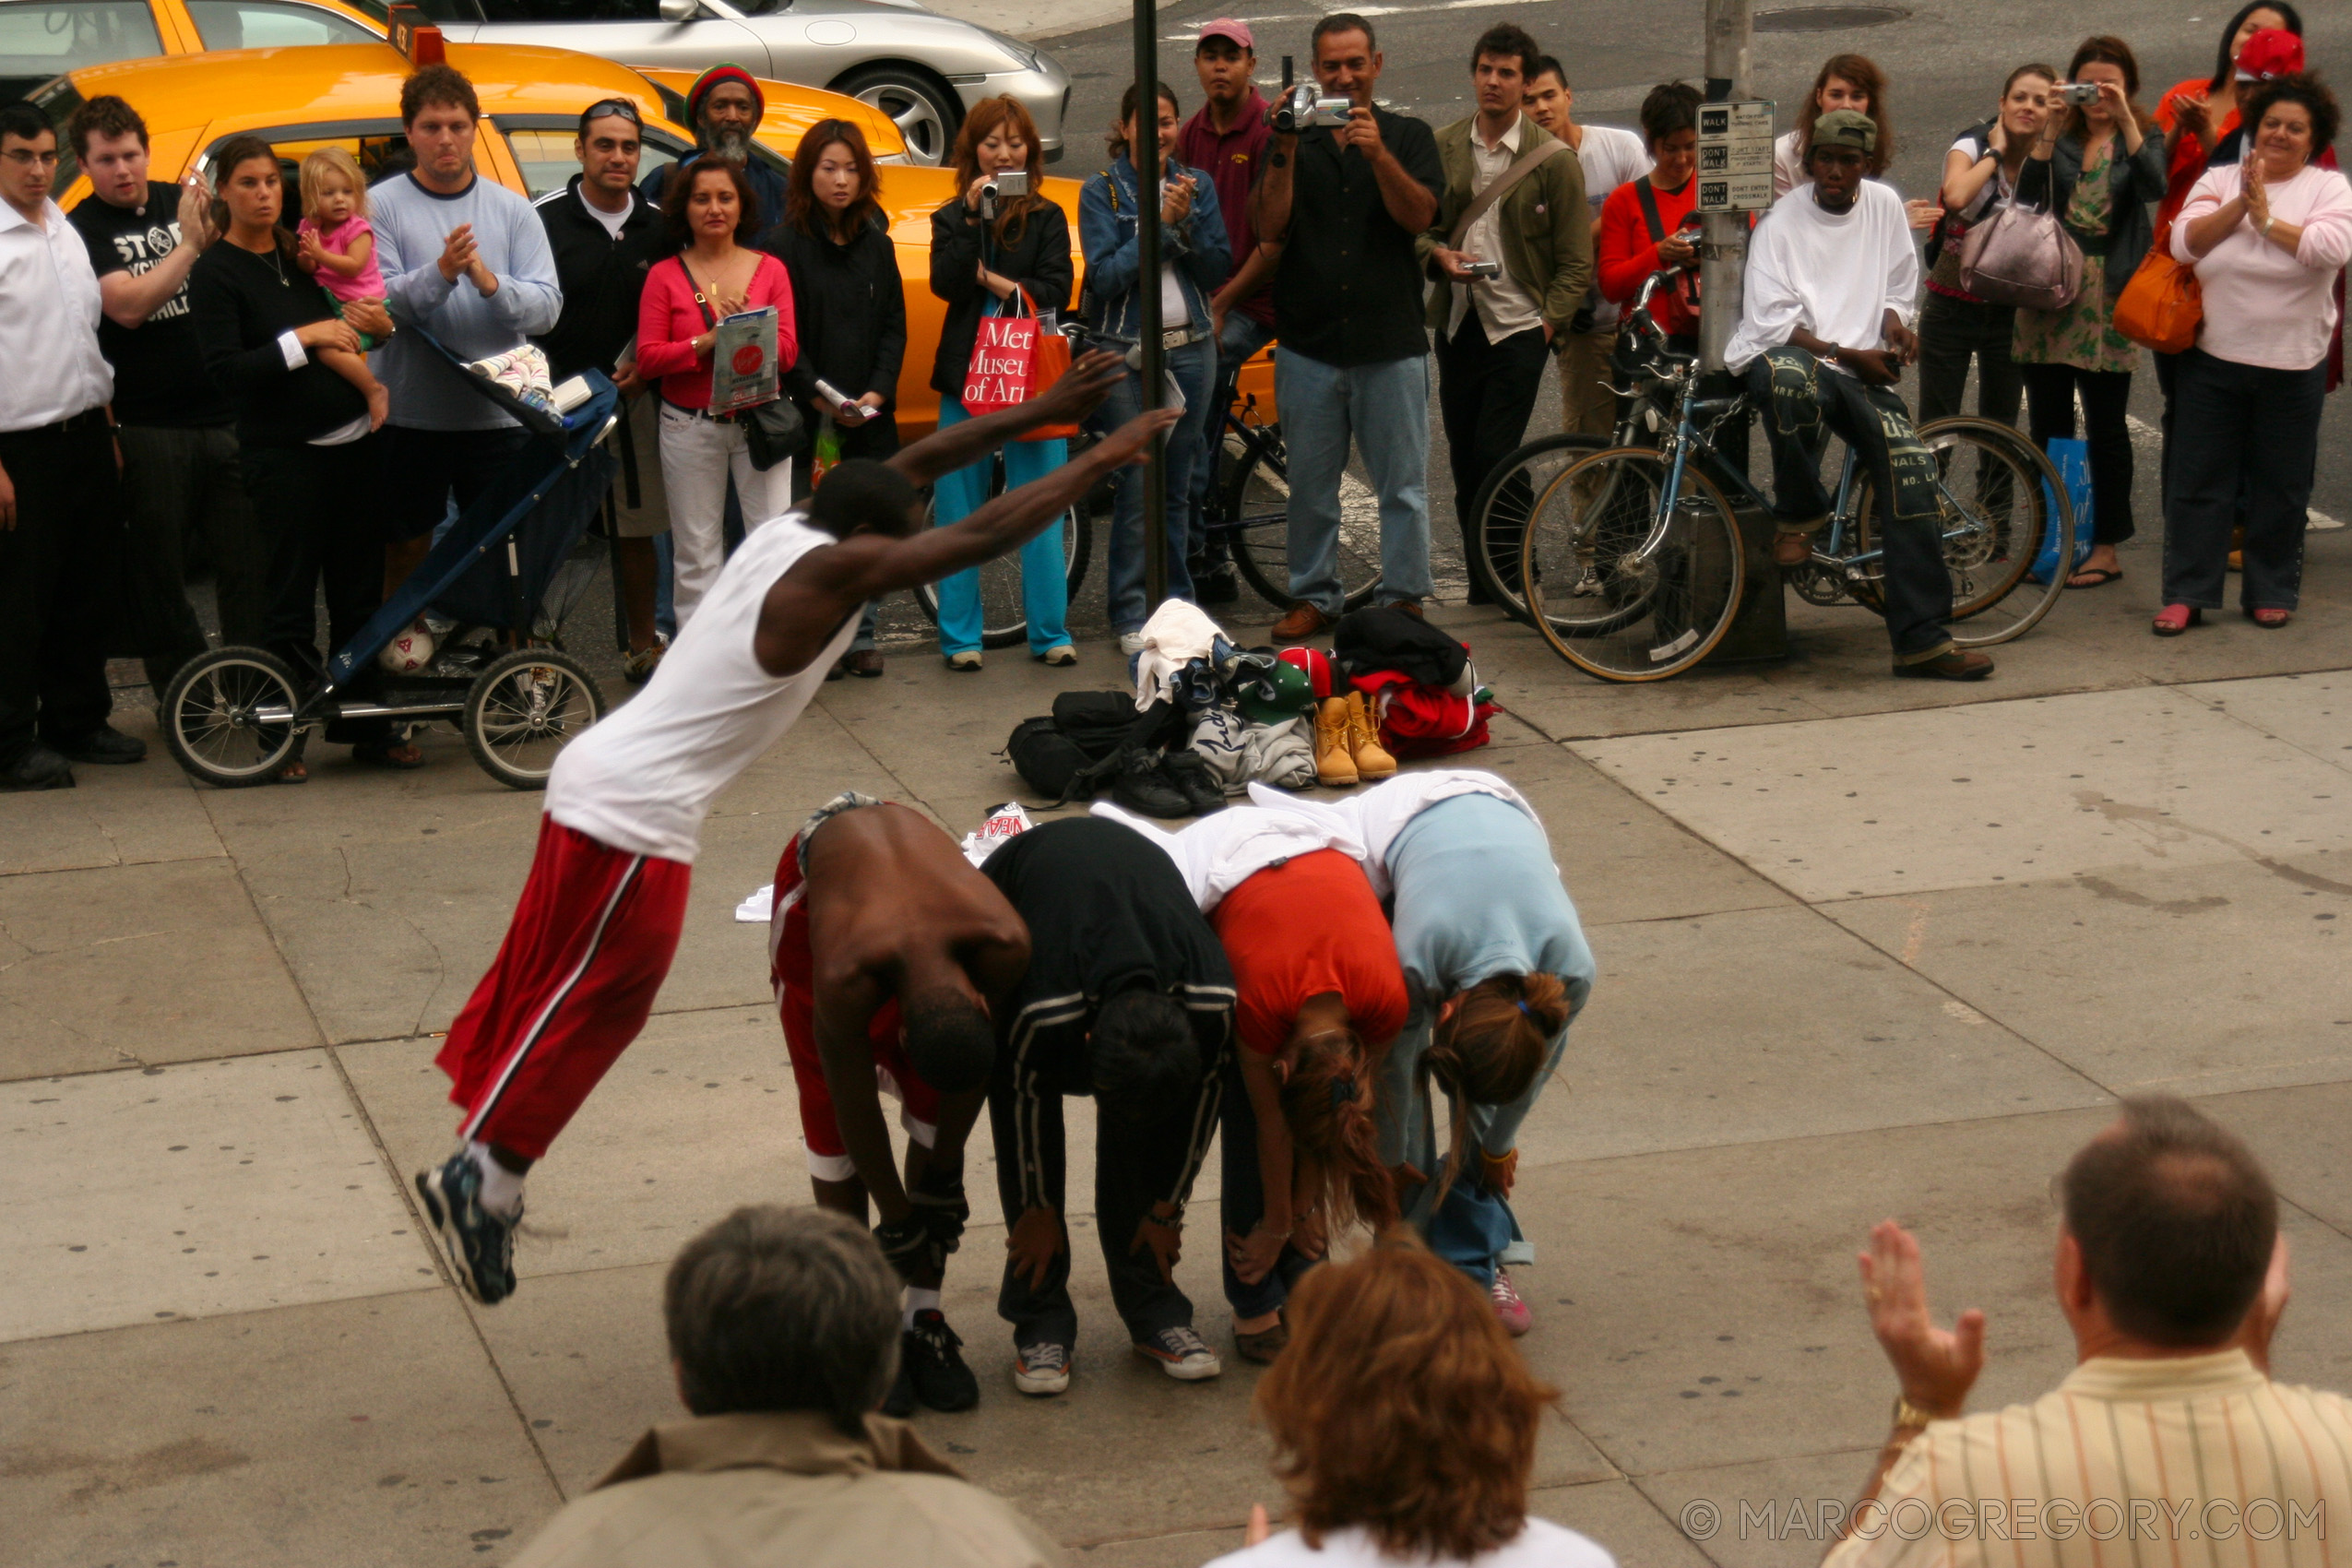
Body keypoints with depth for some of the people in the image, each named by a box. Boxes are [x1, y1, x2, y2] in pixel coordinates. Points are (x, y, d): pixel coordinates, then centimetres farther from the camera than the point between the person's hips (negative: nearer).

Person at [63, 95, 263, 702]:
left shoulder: (181, 201, 11)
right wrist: (189, 244, -19)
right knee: (157, 569, 4)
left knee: (249, 559, 4)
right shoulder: (85, 229, -3)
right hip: (146, 429, -3)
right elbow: (128, 305, -18)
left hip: (224, 417, 4)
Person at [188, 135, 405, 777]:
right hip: (286, 453, -6)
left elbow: (339, 327, 23)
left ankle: (364, 727, 17)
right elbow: (227, 370, -15)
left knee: (360, 588, 9)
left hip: (354, 440, 6)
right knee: (292, 598, -3)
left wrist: (376, 323, 1)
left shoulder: (300, 254, 13)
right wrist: (303, 338, -22)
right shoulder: (215, 272, -5)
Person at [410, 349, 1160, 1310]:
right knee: (591, 1002, -1)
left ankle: (479, 1169, 23)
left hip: (601, 777, 10)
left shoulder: (796, 531, 8)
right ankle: (484, 1176, 1)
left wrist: (1044, 411, 20)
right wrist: (1103, 460, -10)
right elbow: (988, 534, -18)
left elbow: (918, 460, 19)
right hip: (636, 812, -10)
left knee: (548, 982, 15)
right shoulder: (832, 570, -16)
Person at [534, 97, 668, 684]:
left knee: (637, 525, 9)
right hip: (556, 393, -3)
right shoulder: (544, 218, -5)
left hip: (630, 392, 4)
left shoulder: (657, 226, 7)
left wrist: (641, 365, 0)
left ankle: (642, 647, 20)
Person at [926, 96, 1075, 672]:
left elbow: (1055, 294, -3)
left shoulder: (1046, 218, 8)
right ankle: (961, 638, 9)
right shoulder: (951, 217, 9)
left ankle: (1051, 634, 6)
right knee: (959, 513, 2)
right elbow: (946, 284, -8)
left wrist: (993, 281, -11)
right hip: (966, 378, 1)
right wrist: (974, 219, -14)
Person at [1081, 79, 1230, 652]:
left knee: (1177, 488, 9)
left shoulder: (1198, 185, 7)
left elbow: (1217, 271, 1)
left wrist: (1187, 222, -14)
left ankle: (1177, 604, 18)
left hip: (1191, 349, 3)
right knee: (1137, 488, -5)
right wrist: (1159, 224, -18)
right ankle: (1132, 616, 2)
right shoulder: (1102, 192, -3)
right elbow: (1105, 277, -13)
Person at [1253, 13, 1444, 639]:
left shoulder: (1408, 136, 7)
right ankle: (1314, 595, 17)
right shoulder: (1295, 140, 10)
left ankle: (1404, 597, 8)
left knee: (1402, 482, 0)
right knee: (1310, 482, 6)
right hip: (1308, 341, 1)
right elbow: (1269, 229, -1)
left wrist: (1378, 155, -22)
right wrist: (1286, 153, -14)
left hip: (1390, 342, -1)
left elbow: (1419, 216, -8)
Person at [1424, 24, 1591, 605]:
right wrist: (1441, 255, -6)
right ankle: (1482, 579, 15)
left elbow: (1576, 261, -1)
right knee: (1463, 459, 5)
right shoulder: (1443, 148, 8)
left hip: (1519, 328, -4)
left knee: (1495, 458, -11)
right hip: (1457, 322, 4)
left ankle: (1502, 582, 1)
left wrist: (1548, 324, -10)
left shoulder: (1555, 159, -2)